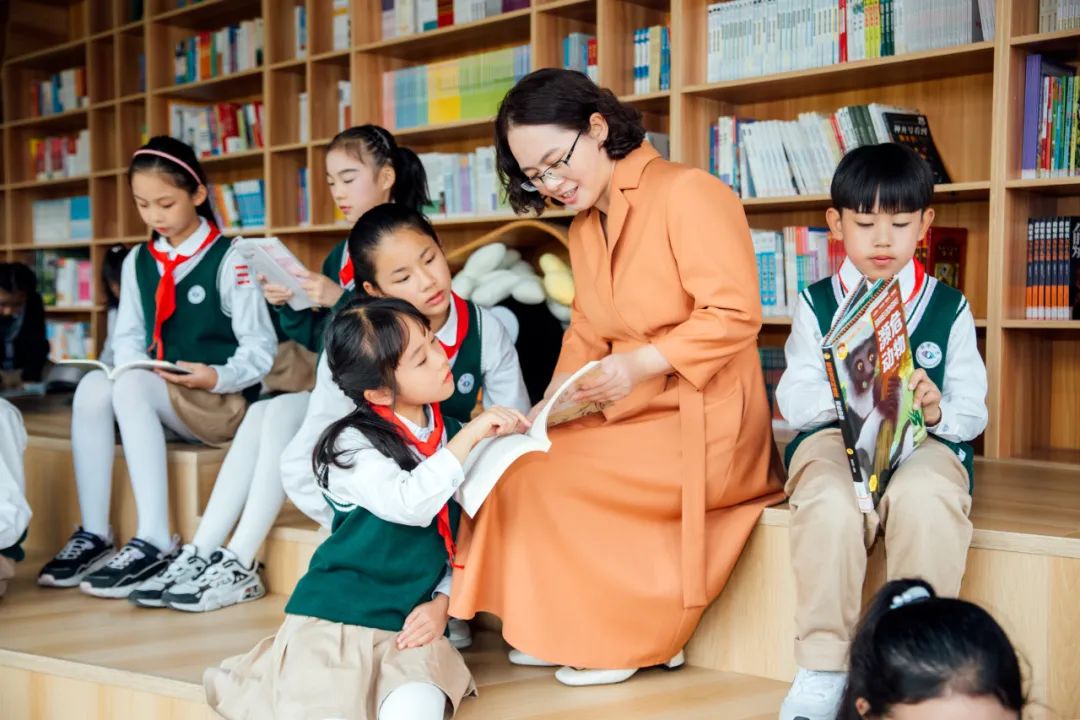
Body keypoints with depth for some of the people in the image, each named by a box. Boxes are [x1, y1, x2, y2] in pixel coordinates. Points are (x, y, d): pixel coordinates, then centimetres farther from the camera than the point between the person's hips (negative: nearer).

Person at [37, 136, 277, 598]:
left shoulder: (229, 261, -7)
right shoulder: (138, 262, 11)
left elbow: (261, 348, -10)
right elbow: (128, 336, 11)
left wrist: (217, 377, -26)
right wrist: (132, 364, -11)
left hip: (225, 401, -5)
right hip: (161, 400, 6)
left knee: (132, 387, -31)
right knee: (93, 387, -23)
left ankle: (154, 542, -33)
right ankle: (93, 533, -18)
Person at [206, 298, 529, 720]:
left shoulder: (452, 436, 6)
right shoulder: (353, 443, -11)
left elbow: (461, 537, 13)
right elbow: (411, 504, -28)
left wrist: (441, 602, -1)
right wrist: (471, 435, -25)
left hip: (411, 622, 3)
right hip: (335, 618, -3)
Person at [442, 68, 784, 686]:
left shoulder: (688, 194, -11)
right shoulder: (584, 228, 15)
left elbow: (735, 314, -18)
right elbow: (585, 335, 13)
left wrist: (640, 364, -26)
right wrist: (558, 397, -6)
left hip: (703, 425, -8)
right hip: (628, 417, 8)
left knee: (539, 475, -19)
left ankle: (626, 640, -1)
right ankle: (565, 633, 2)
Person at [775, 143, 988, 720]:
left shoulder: (948, 308, 10)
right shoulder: (817, 304, 11)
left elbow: (972, 412, 8)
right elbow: (792, 403, 4)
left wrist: (939, 411, -16)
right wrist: (840, 392, -17)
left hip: (925, 442, 0)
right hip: (834, 437, 0)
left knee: (925, 500, -37)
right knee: (830, 507, -36)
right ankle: (822, 672, -21)